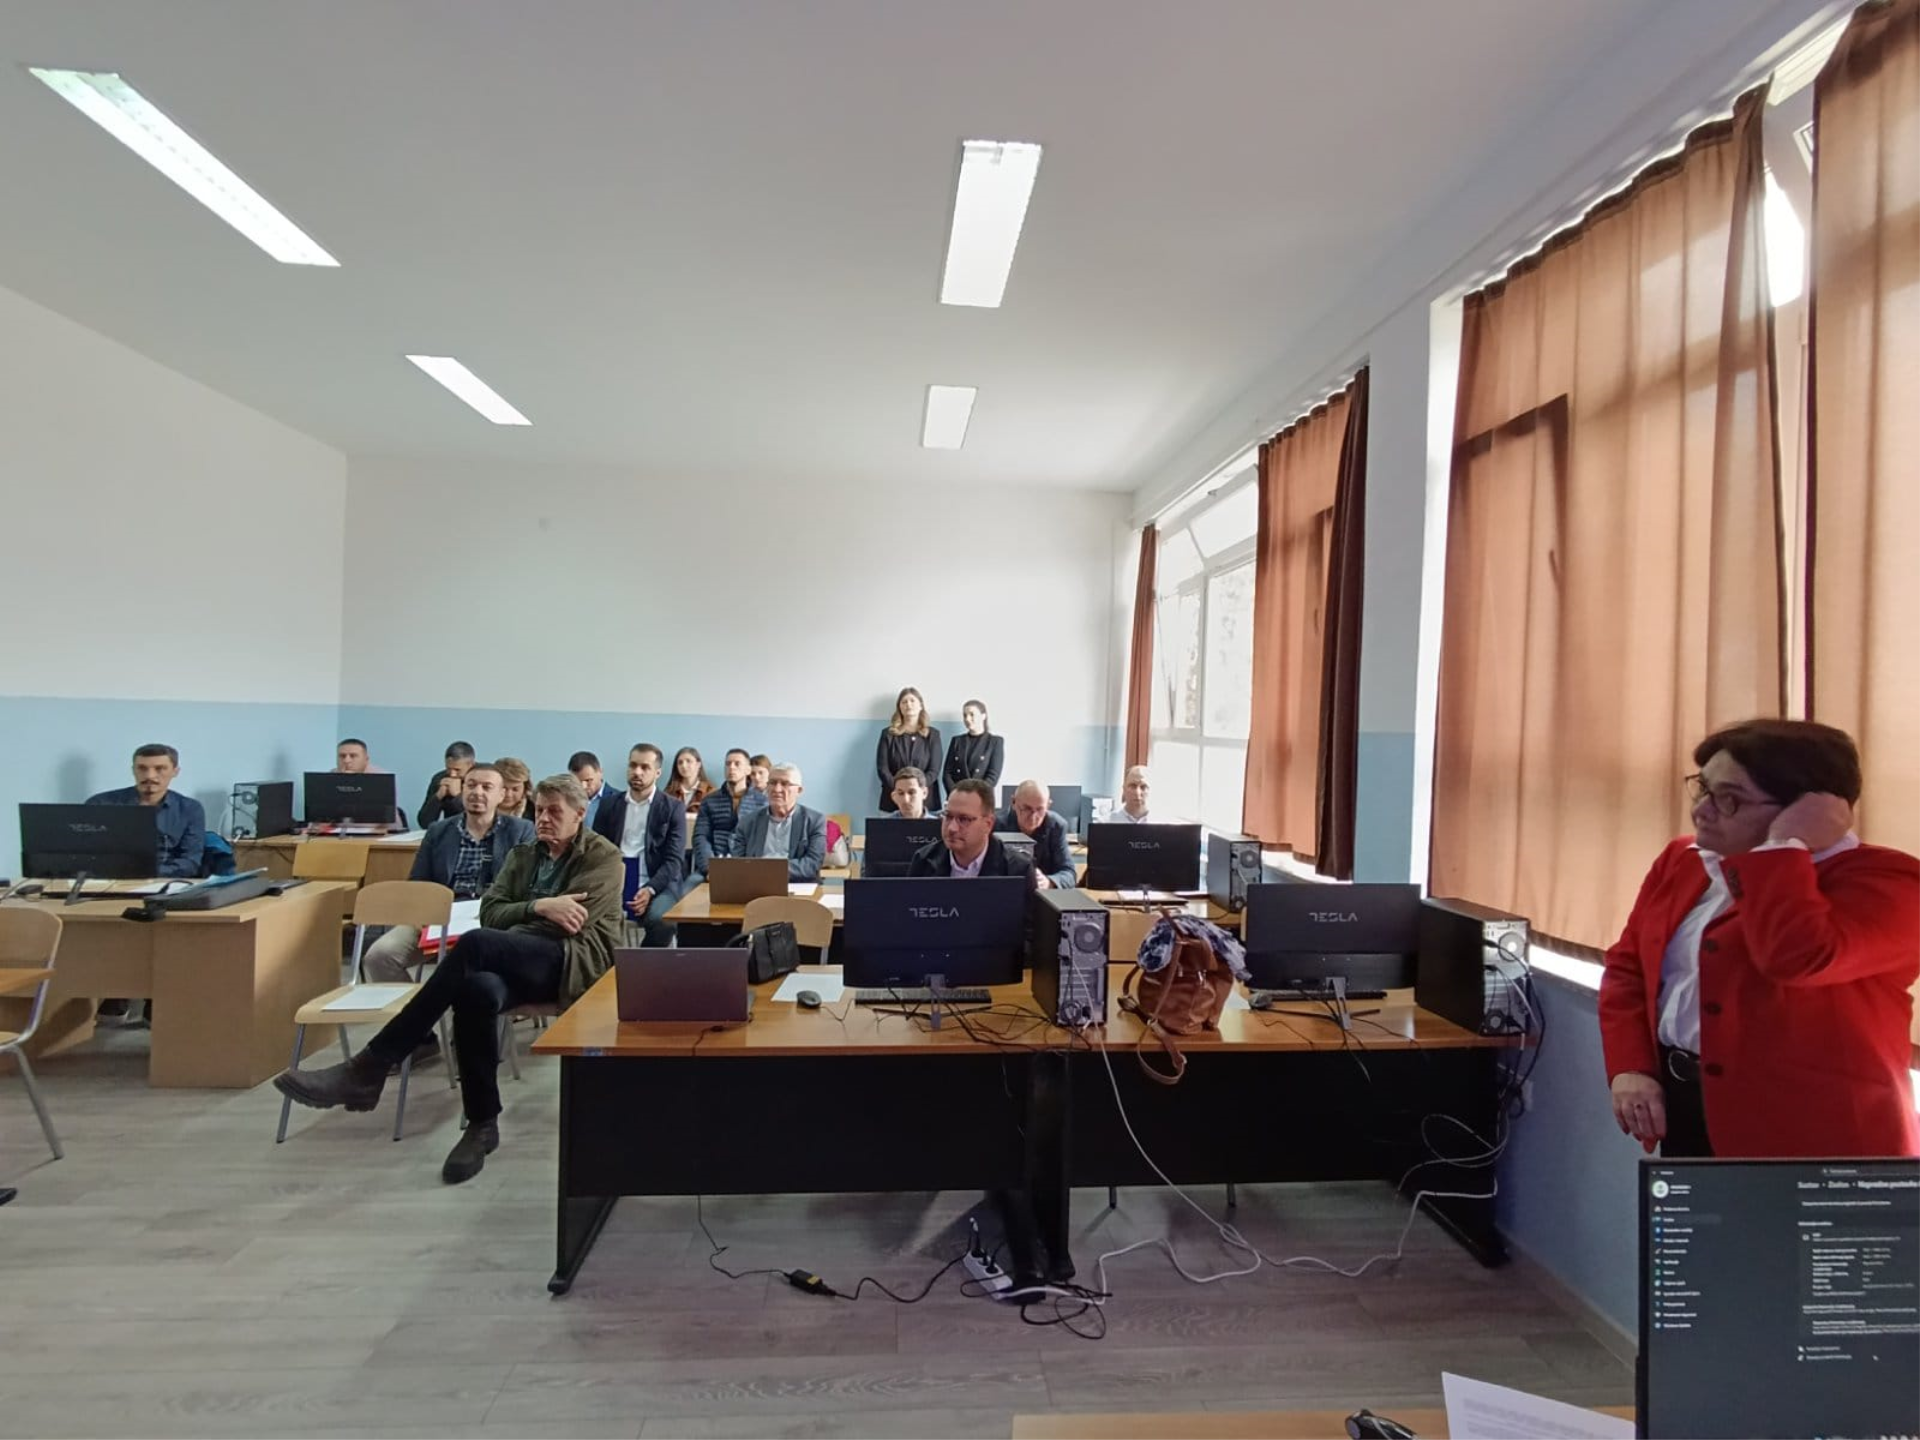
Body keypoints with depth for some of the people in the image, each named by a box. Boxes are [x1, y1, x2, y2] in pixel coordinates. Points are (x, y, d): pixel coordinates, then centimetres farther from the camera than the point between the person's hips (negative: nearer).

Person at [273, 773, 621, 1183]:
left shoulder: (603, 858, 4)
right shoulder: (523, 855, 22)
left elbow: (571, 923, -8)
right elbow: (490, 913, 9)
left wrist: (518, 921, -4)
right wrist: (539, 907, -8)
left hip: (576, 963, -5)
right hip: (519, 963, 5)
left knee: (475, 944, -33)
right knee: (476, 989, -35)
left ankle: (368, 1068, -29)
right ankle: (482, 1125, -22)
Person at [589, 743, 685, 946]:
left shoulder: (672, 808, 6)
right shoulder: (610, 805, 15)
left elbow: (674, 859, -1)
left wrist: (650, 889, -17)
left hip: (657, 882, -2)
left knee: (660, 920, -32)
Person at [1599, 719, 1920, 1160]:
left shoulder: (1882, 879, -13)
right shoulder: (1680, 861, 5)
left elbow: (1797, 958, -33)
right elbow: (1627, 967, 8)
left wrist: (1784, 845, -23)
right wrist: (1628, 1068, -3)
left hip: (1809, 1134, -6)